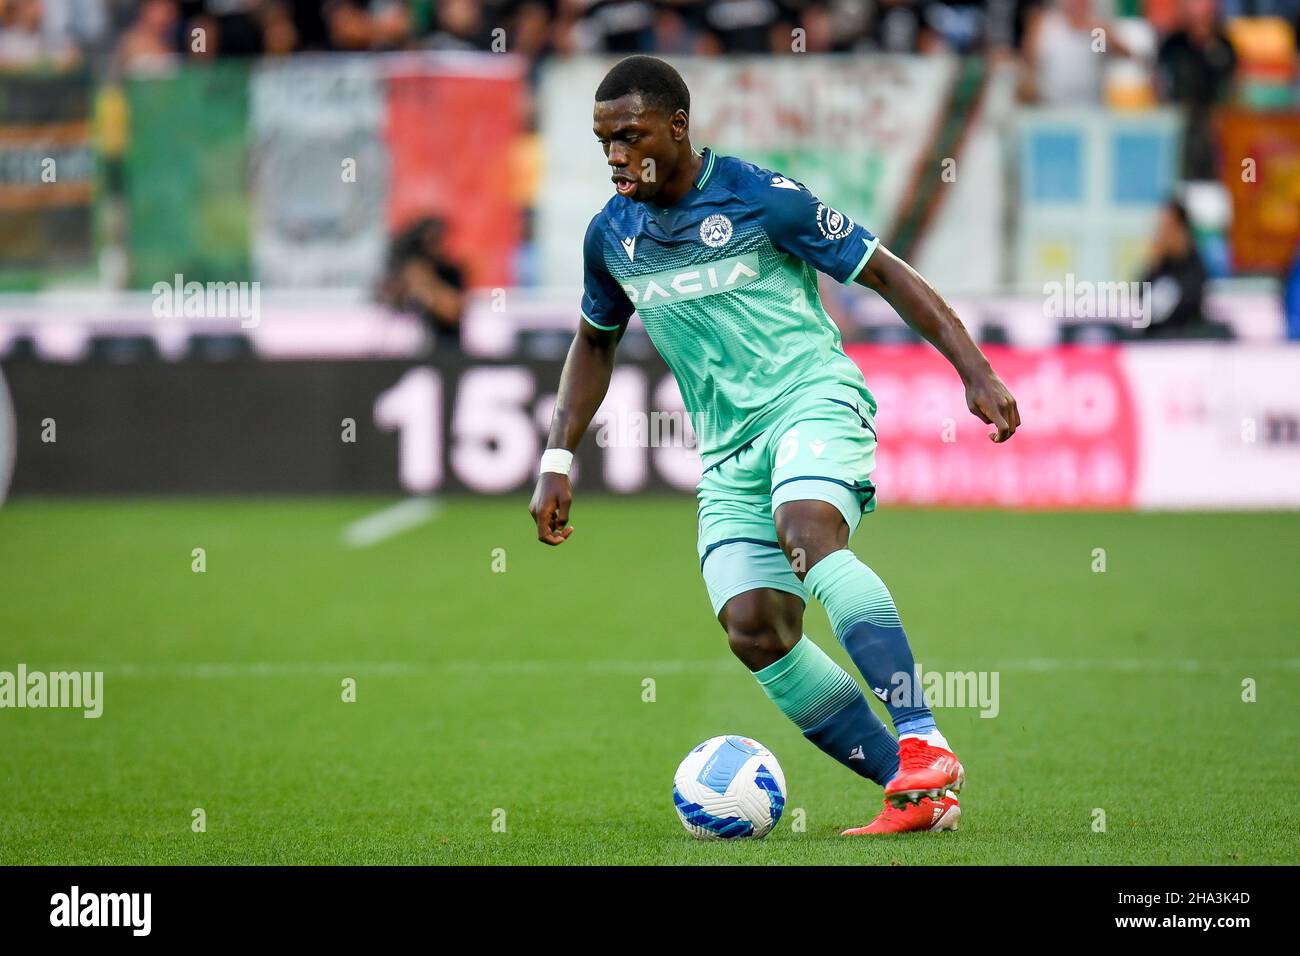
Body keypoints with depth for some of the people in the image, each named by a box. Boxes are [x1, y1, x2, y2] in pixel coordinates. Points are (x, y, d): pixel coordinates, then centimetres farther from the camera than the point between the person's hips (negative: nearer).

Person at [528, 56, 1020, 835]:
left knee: (805, 532, -36)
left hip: (812, 397, -6)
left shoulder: (760, 197, -8)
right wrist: (558, 461, 19)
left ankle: (924, 745, -41)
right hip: (728, 447, 6)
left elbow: (885, 273, -4)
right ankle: (913, 795, -8)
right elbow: (595, 341, 27)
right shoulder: (611, 236, 8)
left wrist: (975, 371, -10)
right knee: (754, 630, -13)